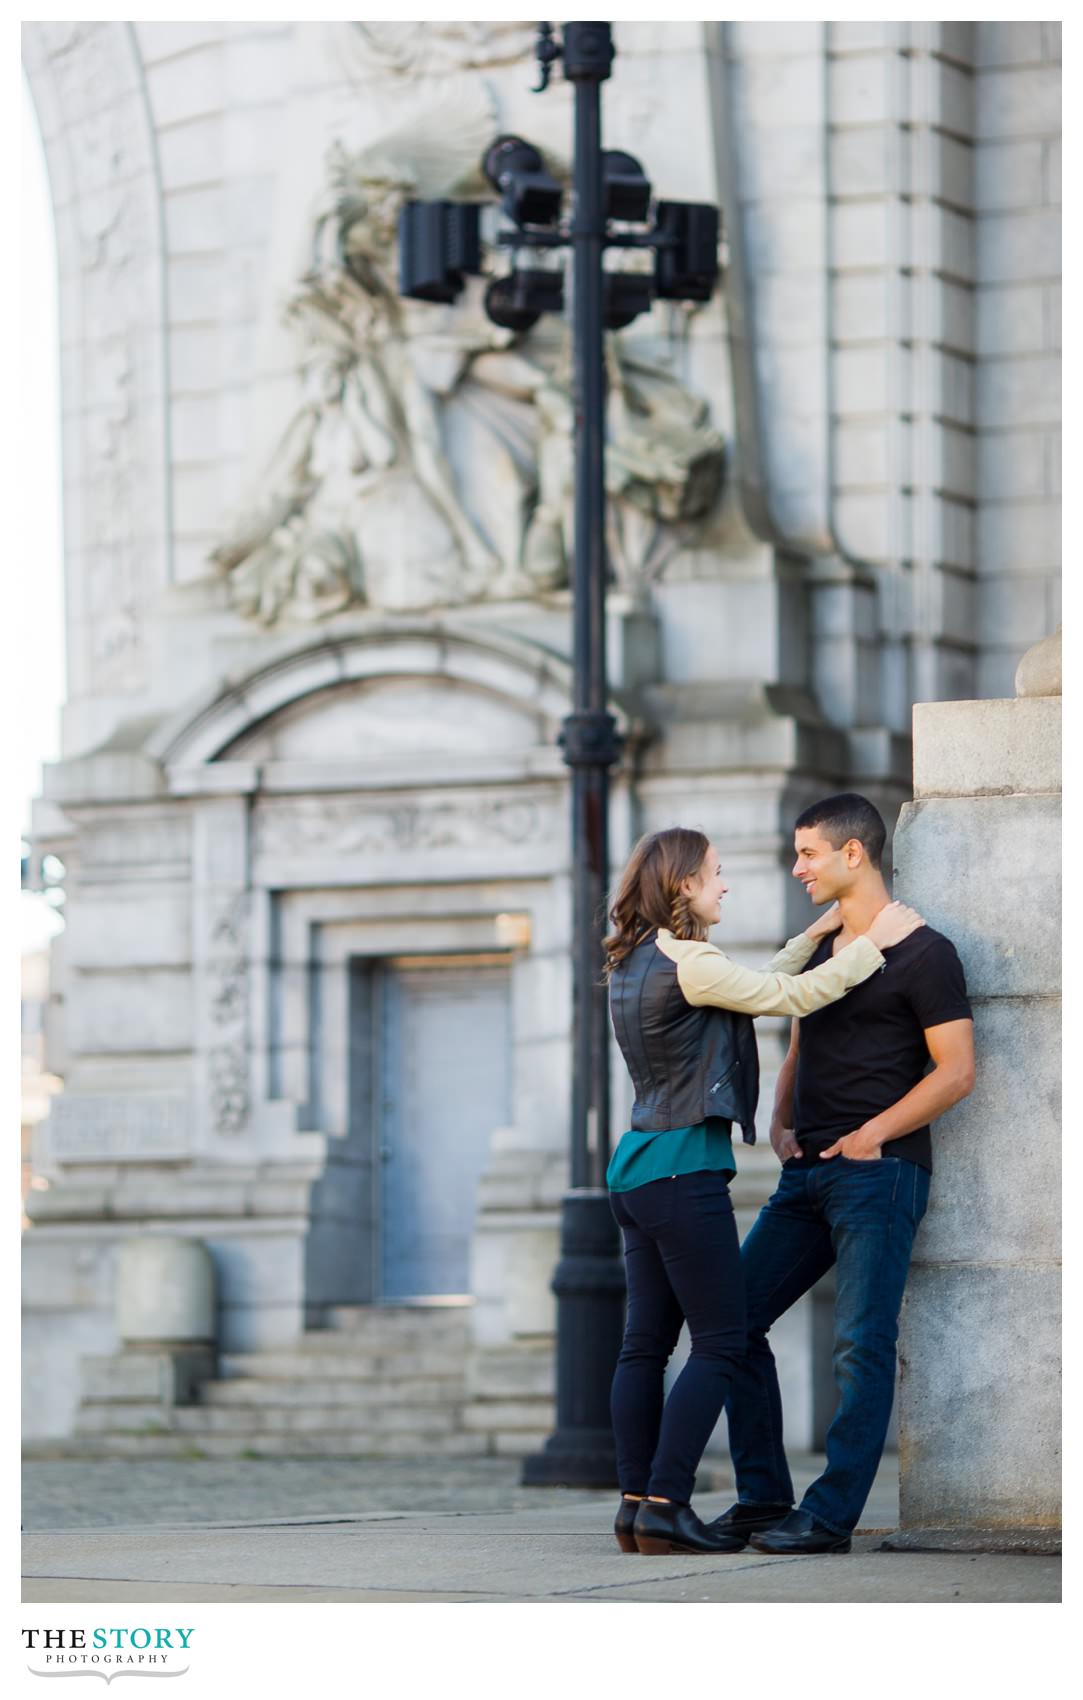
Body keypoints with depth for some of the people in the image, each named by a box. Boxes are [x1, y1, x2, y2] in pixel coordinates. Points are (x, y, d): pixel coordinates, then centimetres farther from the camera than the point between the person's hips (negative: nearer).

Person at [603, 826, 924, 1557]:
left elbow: (756, 993, 20)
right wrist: (874, 943, -3)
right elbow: (790, 999, -13)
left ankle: (638, 1505, 9)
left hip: (639, 1167, 9)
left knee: (648, 1341, 9)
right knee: (720, 1341, -5)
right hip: (685, 1168, -9)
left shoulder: (637, 963, 13)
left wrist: (812, 939, 23)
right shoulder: (688, 963, -16)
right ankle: (666, 1506, -10)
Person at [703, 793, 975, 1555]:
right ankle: (764, 1498, 9)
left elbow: (957, 1071, -10)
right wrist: (782, 1122, 10)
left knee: (863, 1343, -9)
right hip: (809, 1174, 8)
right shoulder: (819, 951, 18)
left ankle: (831, 1517, -8)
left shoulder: (923, 952, -5)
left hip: (879, 1173, -8)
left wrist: (871, 1133, -15)